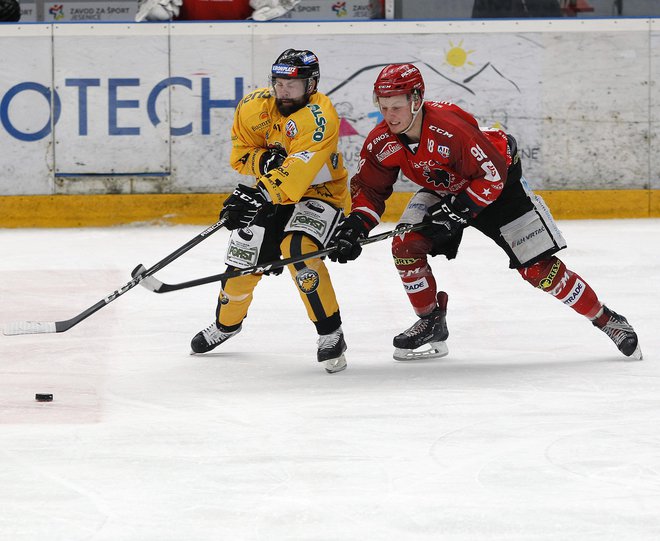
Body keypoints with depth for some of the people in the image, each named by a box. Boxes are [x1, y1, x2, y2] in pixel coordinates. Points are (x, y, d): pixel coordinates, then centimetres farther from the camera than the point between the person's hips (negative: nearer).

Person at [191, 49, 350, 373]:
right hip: (272, 190, 6)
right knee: (244, 257, 1)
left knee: (298, 248, -31)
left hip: (319, 191, -6)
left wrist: (257, 196, -47)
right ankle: (226, 323, 33)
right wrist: (265, 161, -23)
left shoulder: (319, 117, -29)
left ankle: (330, 334, -21)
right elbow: (240, 155, -2)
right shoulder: (254, 106, -10)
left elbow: (296, 175, -39)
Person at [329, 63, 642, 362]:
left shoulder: (451, 129, -38)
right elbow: (369, 188, -5)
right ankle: (432, 324, 4)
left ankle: (605, 320, 5)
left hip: (499, 184, -6)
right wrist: (356, 225, -22)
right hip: (442, 190, 6)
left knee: (538, 269, -11)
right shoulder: (380, 143, -18)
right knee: (405, 245, -15)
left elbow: (492, 175, -30)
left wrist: (458, 211, -33)